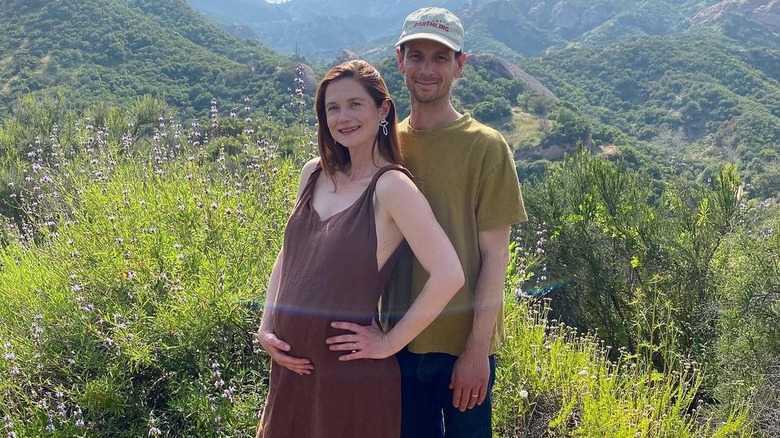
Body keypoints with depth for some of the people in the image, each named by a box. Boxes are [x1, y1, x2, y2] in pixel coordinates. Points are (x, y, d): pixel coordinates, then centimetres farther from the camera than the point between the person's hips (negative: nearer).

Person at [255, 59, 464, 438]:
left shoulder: (390, 185, -15)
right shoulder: (314, 174, 5)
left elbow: (449, 275, -23)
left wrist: (389, 343, -16)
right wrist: (266, 328, 3)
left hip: (353, 370, -6)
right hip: (291, 366, 6)